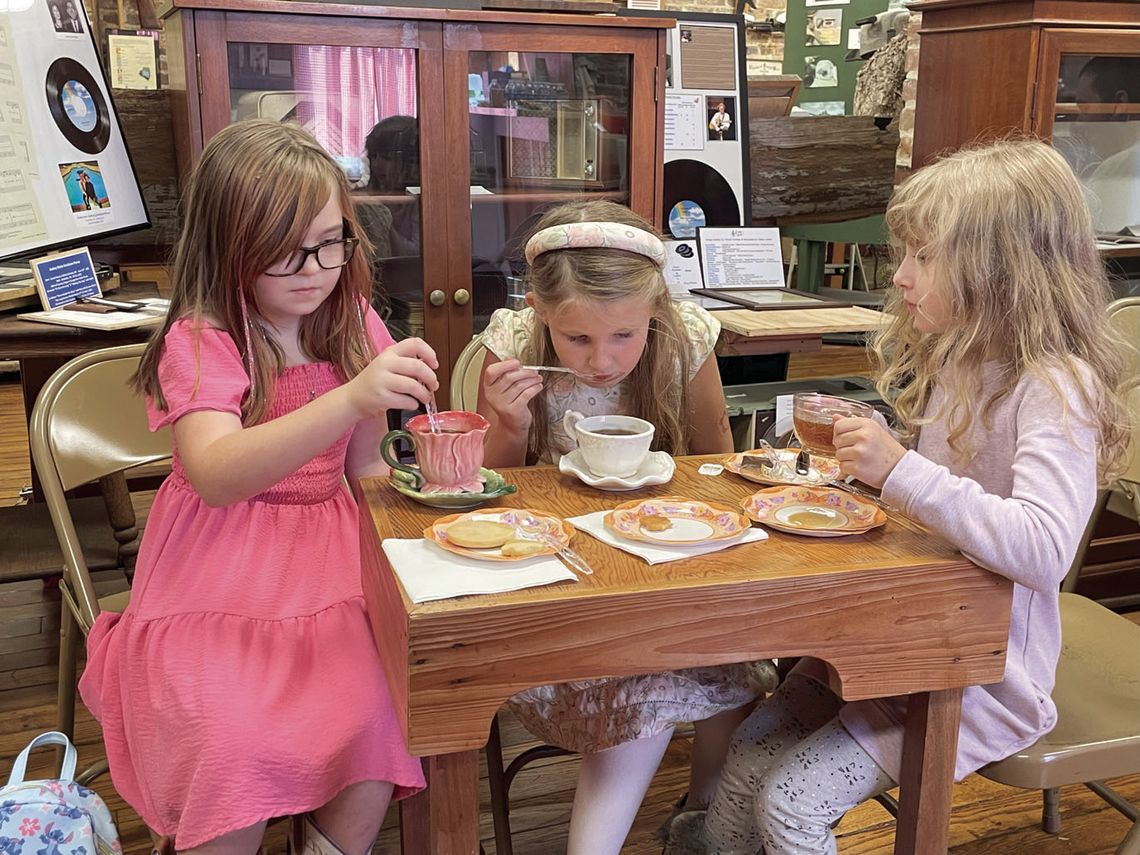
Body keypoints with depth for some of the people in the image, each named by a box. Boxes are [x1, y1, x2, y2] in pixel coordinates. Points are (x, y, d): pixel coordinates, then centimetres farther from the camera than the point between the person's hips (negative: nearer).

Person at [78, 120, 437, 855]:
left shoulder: (356, 330, 3)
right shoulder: (199, 342, -12)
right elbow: (215, 476, -31)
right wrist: (350, 399, -42)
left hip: (325, 560, 4)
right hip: (219, 581, -3)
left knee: (380, 717, -21)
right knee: (236, 745, -26)